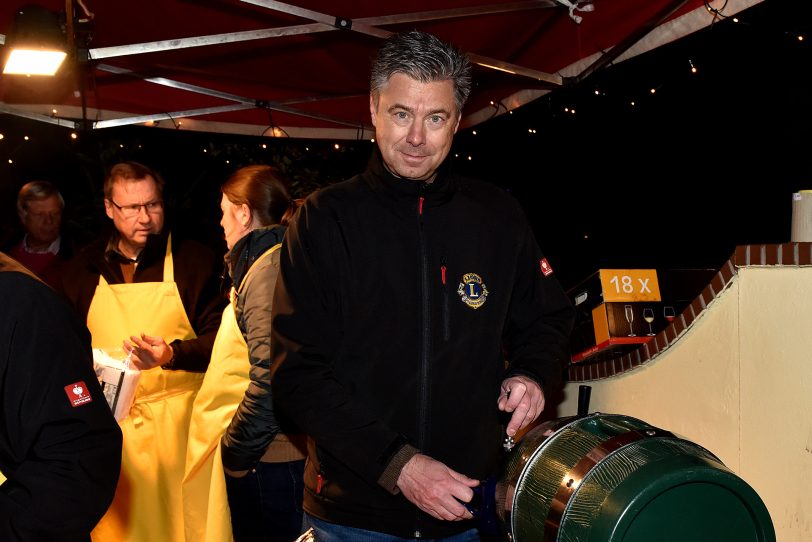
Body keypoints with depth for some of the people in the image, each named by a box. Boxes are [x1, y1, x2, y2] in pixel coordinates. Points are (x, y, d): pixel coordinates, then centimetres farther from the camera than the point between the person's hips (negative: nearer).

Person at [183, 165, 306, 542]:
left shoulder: (268, 267, -16)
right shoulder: (267, 260, 15)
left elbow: (271, 377, -24)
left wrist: (235, 452, -15)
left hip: (267, 463, -9)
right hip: (272, 454, 9)